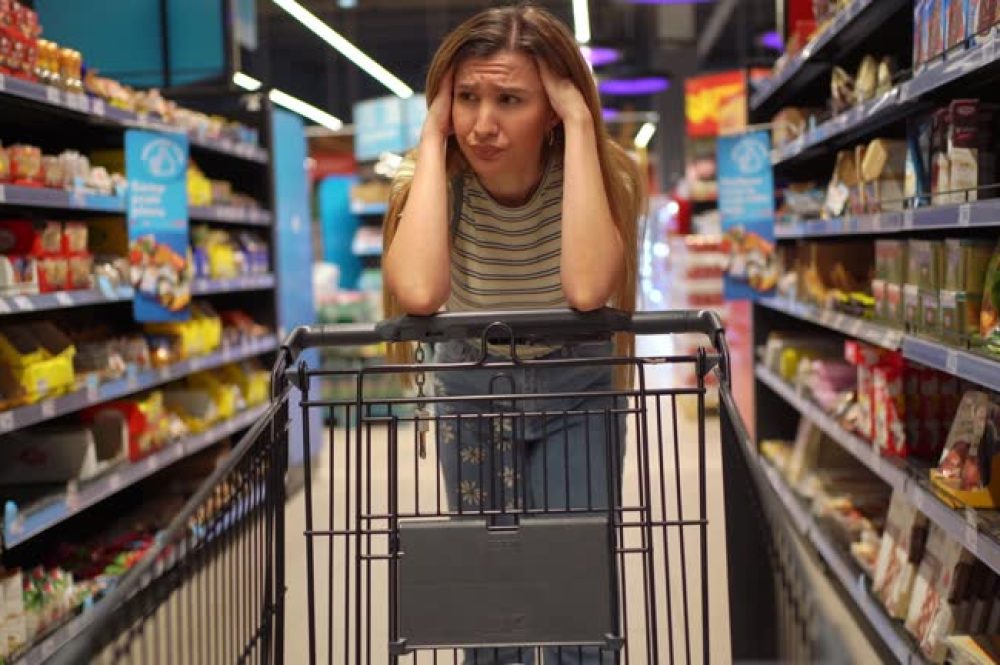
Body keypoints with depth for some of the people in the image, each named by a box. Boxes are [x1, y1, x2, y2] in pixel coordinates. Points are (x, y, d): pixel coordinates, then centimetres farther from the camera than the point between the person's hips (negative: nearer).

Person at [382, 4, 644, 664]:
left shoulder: (605, 172, -22)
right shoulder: (437, 180, -19)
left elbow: (585, 289, -43)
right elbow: (418, 293, -41)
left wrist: (581, 122, -39)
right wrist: (434, 136, -32)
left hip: (574, 392, -1)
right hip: (472, 391, 1)